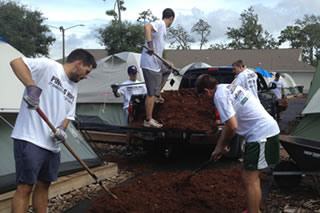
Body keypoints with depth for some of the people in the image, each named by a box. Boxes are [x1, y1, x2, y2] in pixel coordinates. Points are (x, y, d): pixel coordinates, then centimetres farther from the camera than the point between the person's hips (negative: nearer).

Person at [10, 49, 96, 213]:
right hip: (29, 139, -8)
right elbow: (16, 62, -16)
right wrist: (32, 87, -29)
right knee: (25, 187, -6)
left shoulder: (73, 89, 19)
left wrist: (62, 129, -1)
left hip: (52, 144, 8)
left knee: (44, 184, 15)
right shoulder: (48, 66, -6)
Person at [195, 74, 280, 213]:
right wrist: (220, 147, 23)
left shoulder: (220, 96, -14)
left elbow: (232, 127, -18)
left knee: (249, 179, -7)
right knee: (251, 176, 21)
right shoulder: (230, 87, 16)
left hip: (262, 133, -10)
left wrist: (221, 146, -2)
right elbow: (229, 123, 21)